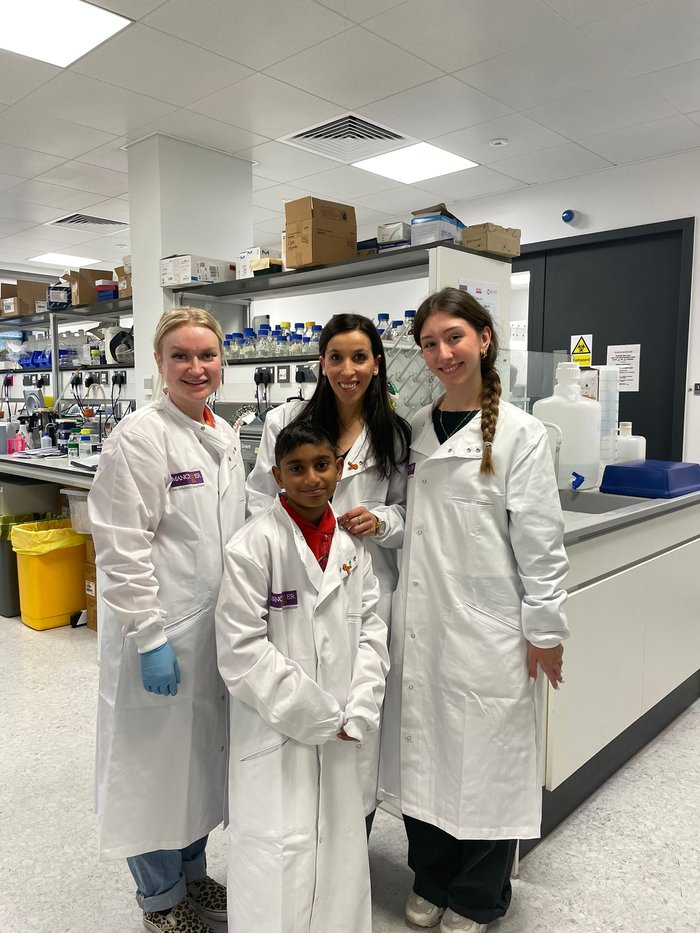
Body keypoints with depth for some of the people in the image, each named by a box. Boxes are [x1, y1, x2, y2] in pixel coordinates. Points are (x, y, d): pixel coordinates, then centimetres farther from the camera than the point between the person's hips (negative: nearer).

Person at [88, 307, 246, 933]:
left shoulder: (225, 436, 8)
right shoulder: (140, 437, -14)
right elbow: (123, 548, -17)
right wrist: (149, 636, -19)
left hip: (217, 630, 7)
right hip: (160, 634, -7)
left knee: (204, 753, 20)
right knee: (157, 761, 10)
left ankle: (192, 873, 42)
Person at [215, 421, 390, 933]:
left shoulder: (352, 543, 3)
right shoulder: (256, 543, -13)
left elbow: (370, 629, 5)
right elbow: (242, 647, -15)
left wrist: (357, 713, -5)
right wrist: (317, 715, -13)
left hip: (339, 733, 5)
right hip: (275, 728, -5)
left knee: (340, 848, 15)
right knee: (279, 855, -2)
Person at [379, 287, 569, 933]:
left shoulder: (519, 434, -8)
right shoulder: (415, 429, 6)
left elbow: (539, 540, -8)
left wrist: (545, 629, -7)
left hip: (486, 626, -4)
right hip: (419, 622, 5)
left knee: (484, 760, 9)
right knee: (422, 753, 16)